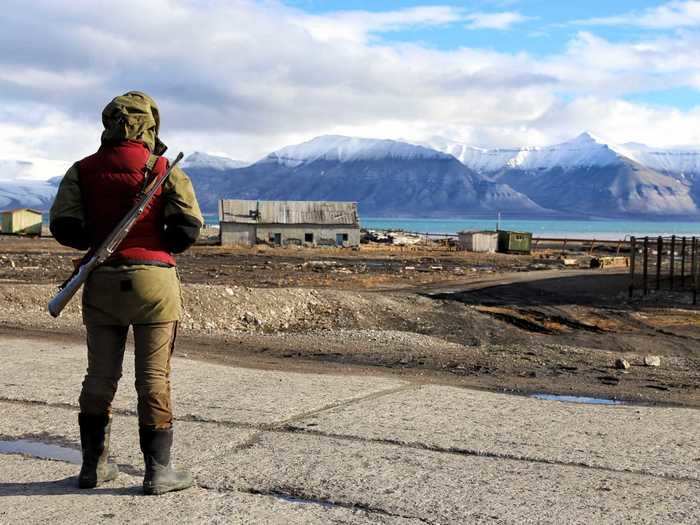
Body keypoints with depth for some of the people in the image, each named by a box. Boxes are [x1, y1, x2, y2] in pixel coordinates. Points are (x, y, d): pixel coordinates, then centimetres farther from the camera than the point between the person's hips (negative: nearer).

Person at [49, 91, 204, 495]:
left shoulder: (83, 170, 5)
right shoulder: (163, 169, -2)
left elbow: (63, 226, -4)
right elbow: (190, 226, -10)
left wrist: (98, 242, 15)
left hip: (102, 283, 3)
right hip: (152, 281, -3)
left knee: (101, 376, 13)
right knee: (154, 379, 2)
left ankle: (94, 465, 20)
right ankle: (158, 470, 5)